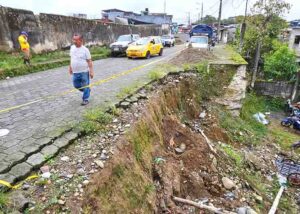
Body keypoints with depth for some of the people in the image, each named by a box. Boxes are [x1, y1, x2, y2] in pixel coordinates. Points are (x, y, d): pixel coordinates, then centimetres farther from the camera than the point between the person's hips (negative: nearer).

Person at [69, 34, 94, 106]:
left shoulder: (85, 50, -10)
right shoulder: (72, 48, 7)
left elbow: (89, 61, -10)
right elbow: (72, 58, 18)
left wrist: (91, 71, -14)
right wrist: (70, 67, 18)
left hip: (84, 71, -6)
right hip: (75, 72, 6)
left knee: (85, 86, 2)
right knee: (76, 85, 14)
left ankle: (85, 99, 16)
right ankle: (87, 91, 38)